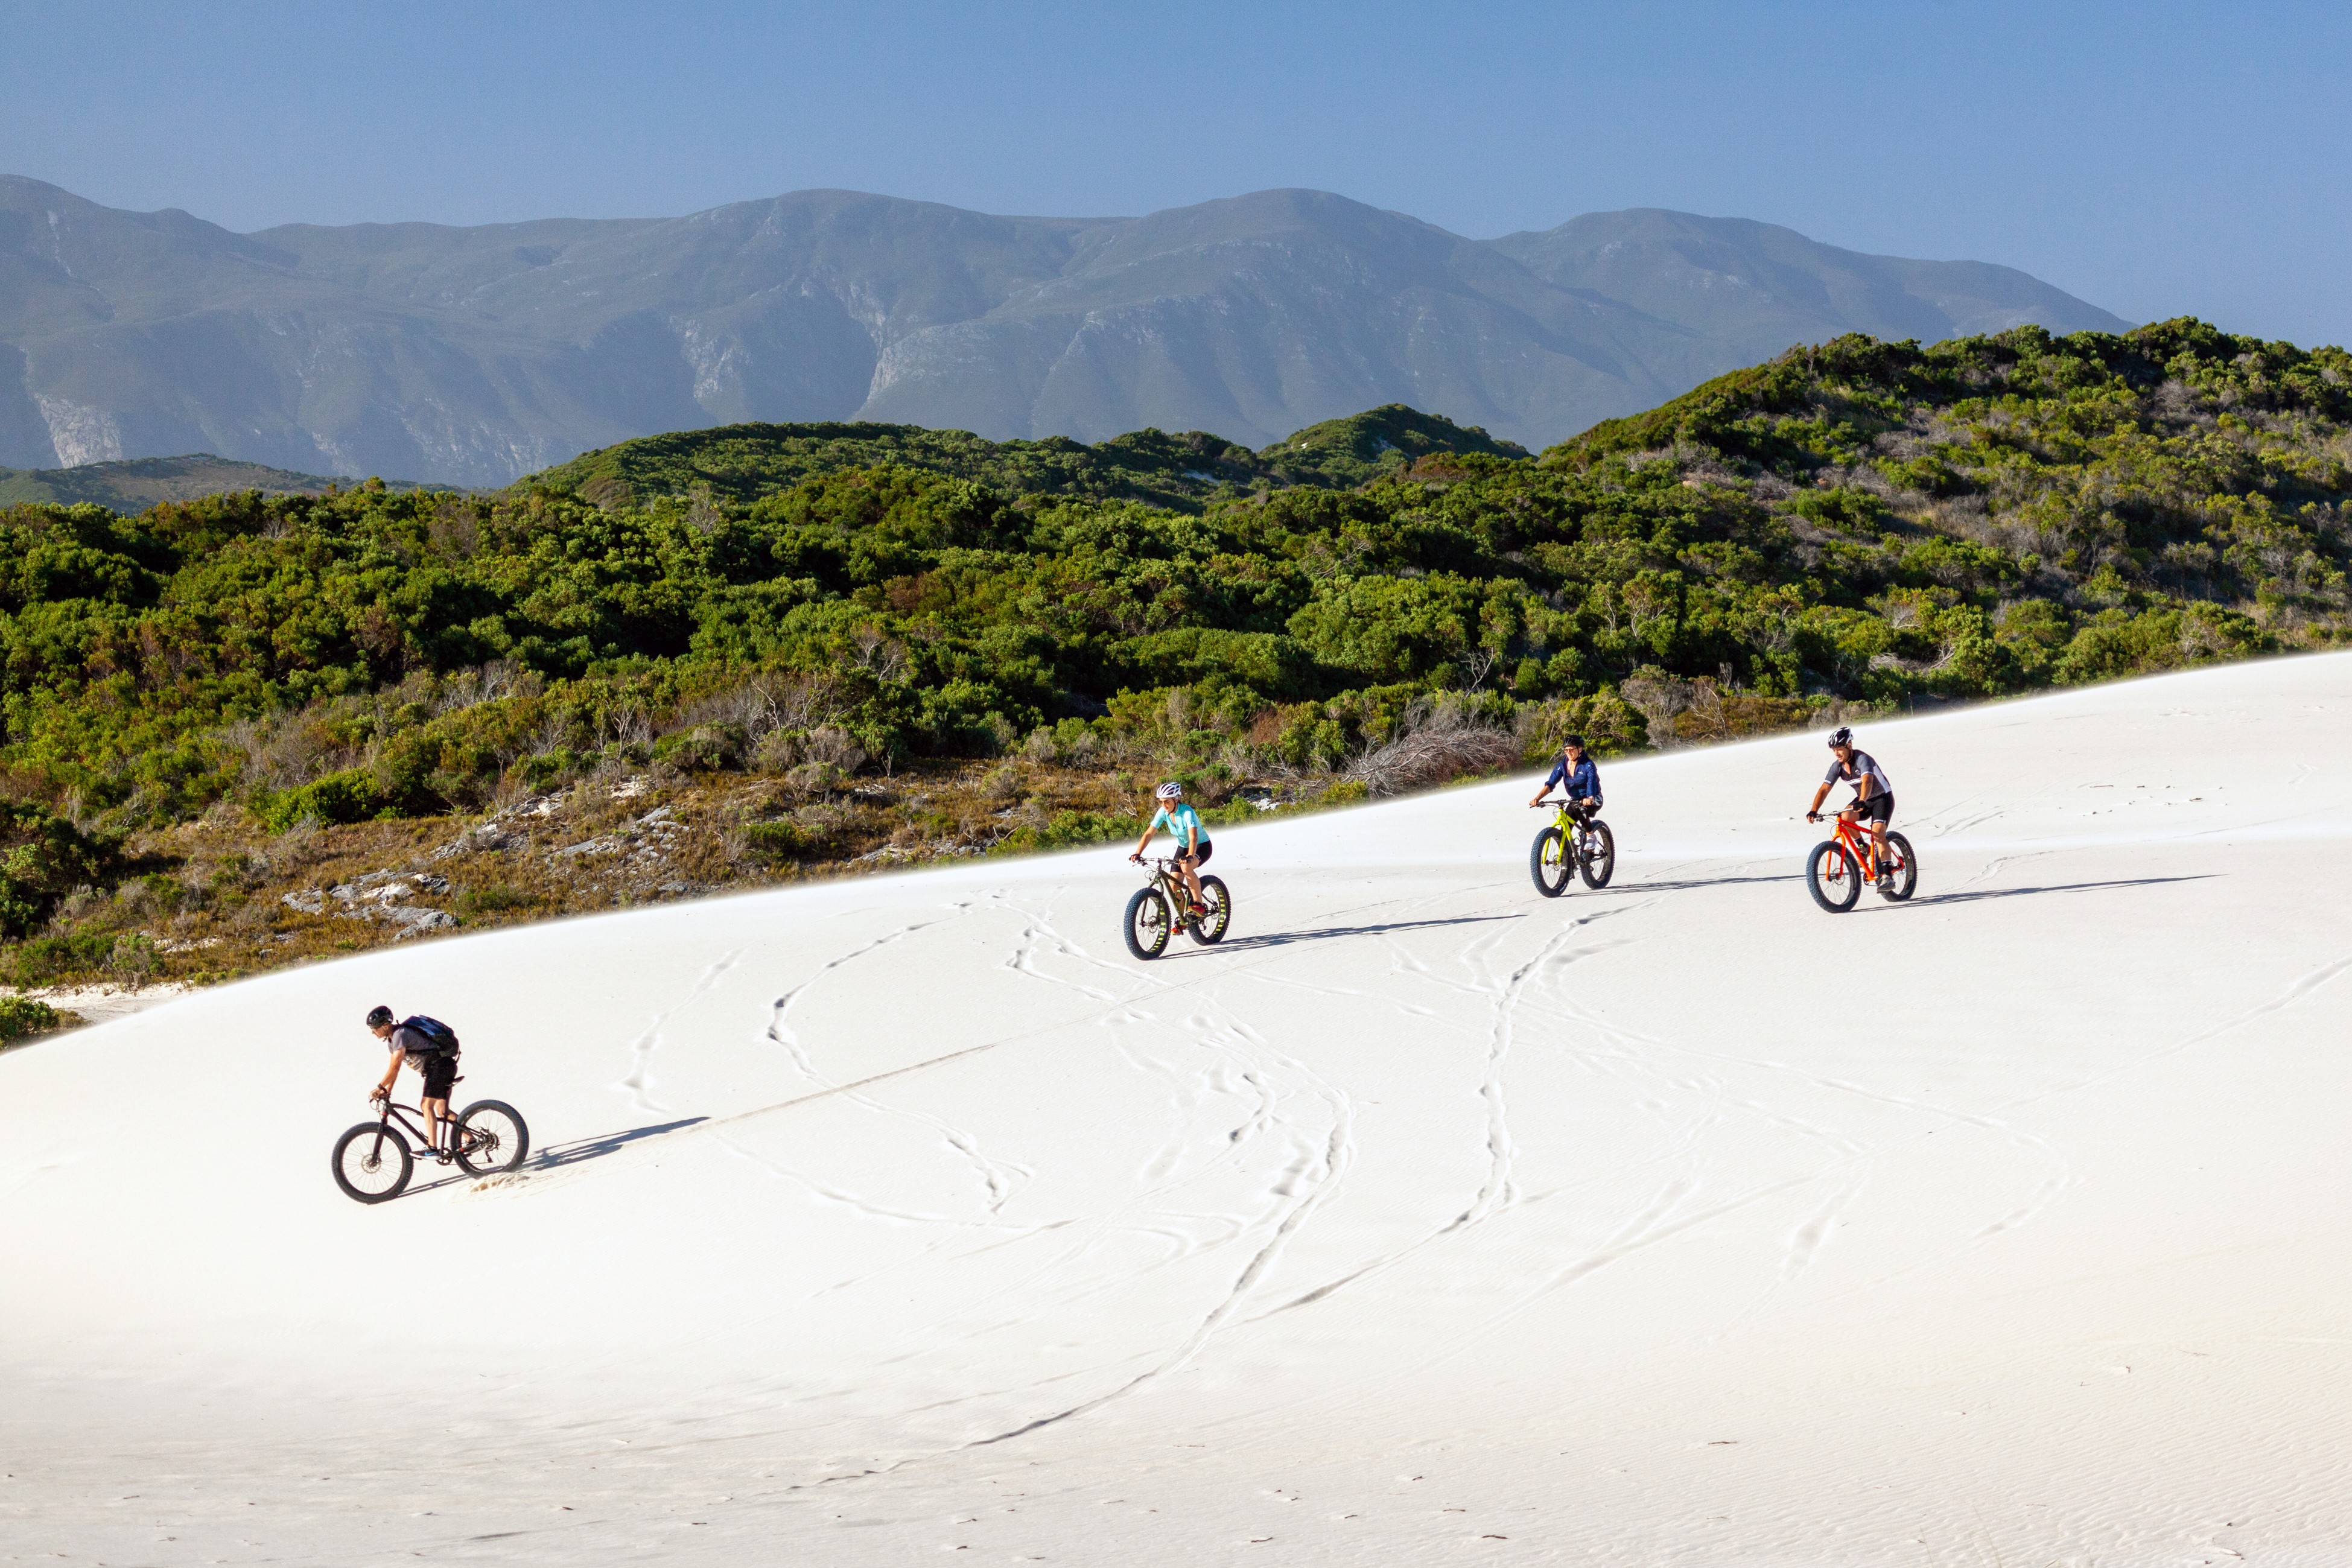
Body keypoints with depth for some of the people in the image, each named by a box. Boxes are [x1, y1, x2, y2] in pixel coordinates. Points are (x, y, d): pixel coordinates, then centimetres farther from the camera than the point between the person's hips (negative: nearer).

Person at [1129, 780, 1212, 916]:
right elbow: (1149, 833, -14)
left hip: (1201, 846, -6)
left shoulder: (1187, 812, -30)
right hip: (1183, 847, 6)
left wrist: (1190, 857, -59)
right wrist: (1138, 853, -27)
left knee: (1186, 867, -36)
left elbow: (1193, 837, -42)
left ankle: (1200, 905, -22)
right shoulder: (1163, 812, -13)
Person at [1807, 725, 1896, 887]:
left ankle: (1887, 876, -22)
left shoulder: (1863, 759, -28)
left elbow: (1867, 781, -46)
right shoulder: (1837, 766, -8)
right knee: (1845, 817, -25)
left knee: (1878, 834, -24)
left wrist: (1861, 802, -63)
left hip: (1883, 798, -6)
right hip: (1863, 800, 6)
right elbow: (1824, 789, -10)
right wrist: (1813, 811, -24)